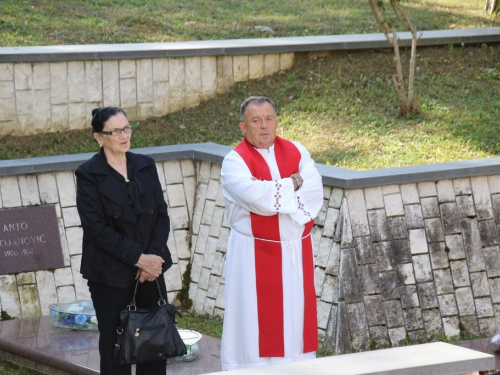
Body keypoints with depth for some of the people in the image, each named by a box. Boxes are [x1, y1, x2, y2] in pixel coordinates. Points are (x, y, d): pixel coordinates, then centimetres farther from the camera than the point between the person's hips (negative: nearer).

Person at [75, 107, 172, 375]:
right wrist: (138, 258, -15)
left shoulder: (145, 166, 9)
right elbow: (97, 228, -12)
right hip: (110, 275, -4)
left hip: (150, 267, 4)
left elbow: (161, 215, 8)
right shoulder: (89, 174, -6)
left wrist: (153, 255, -8)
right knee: (115, 346, 1)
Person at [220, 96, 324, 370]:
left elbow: (315, 193, -7)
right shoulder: (235, 162, -5)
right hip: (255, 255, -4)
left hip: (296, 253, 4)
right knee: (255, 320, -3)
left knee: (295, 318, 6)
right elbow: (257, 198, -22)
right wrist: (294, 183, -9)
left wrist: (271, 192, -15)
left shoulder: (297, 152, 8)